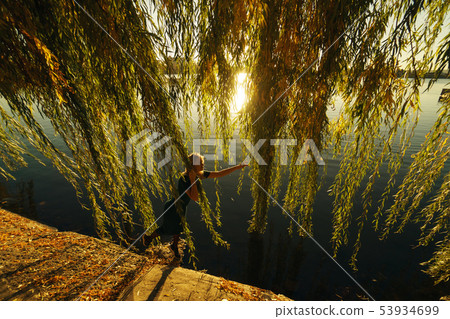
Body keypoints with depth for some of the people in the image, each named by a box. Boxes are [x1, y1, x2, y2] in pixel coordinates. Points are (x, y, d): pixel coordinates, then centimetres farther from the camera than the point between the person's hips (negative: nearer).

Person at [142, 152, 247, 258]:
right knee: (167, 228, 18)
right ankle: (148, 237, 47)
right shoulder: (184, 179, -36)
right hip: (173, 208, -6)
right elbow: (195, 198, -42)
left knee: (178, 227, 26)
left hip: (182, 207, 6)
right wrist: (193, 180, -41)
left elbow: (220, 174, -14)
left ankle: (174, 246, 54)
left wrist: (238, 166, -18)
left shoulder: (200, 174, -15)